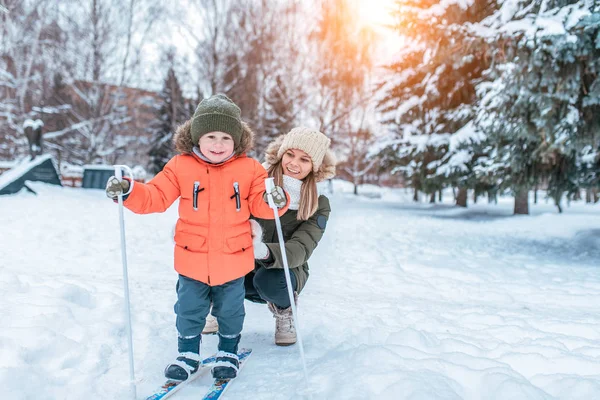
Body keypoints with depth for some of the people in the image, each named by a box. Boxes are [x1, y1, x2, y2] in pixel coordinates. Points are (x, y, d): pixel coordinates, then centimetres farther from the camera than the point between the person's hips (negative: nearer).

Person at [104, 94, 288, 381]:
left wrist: (274, 201, -29)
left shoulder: (249, 169, -8)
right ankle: (188, 353, 37)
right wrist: (128, 192, -23)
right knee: (189, 310, 15)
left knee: (230, 310, 17)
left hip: (232, 260, 0)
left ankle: (228, 352, 41)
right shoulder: (181, 166, -8)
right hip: (192, 259, 1)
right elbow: (156, 197, -7)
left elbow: (259, 205, -7)